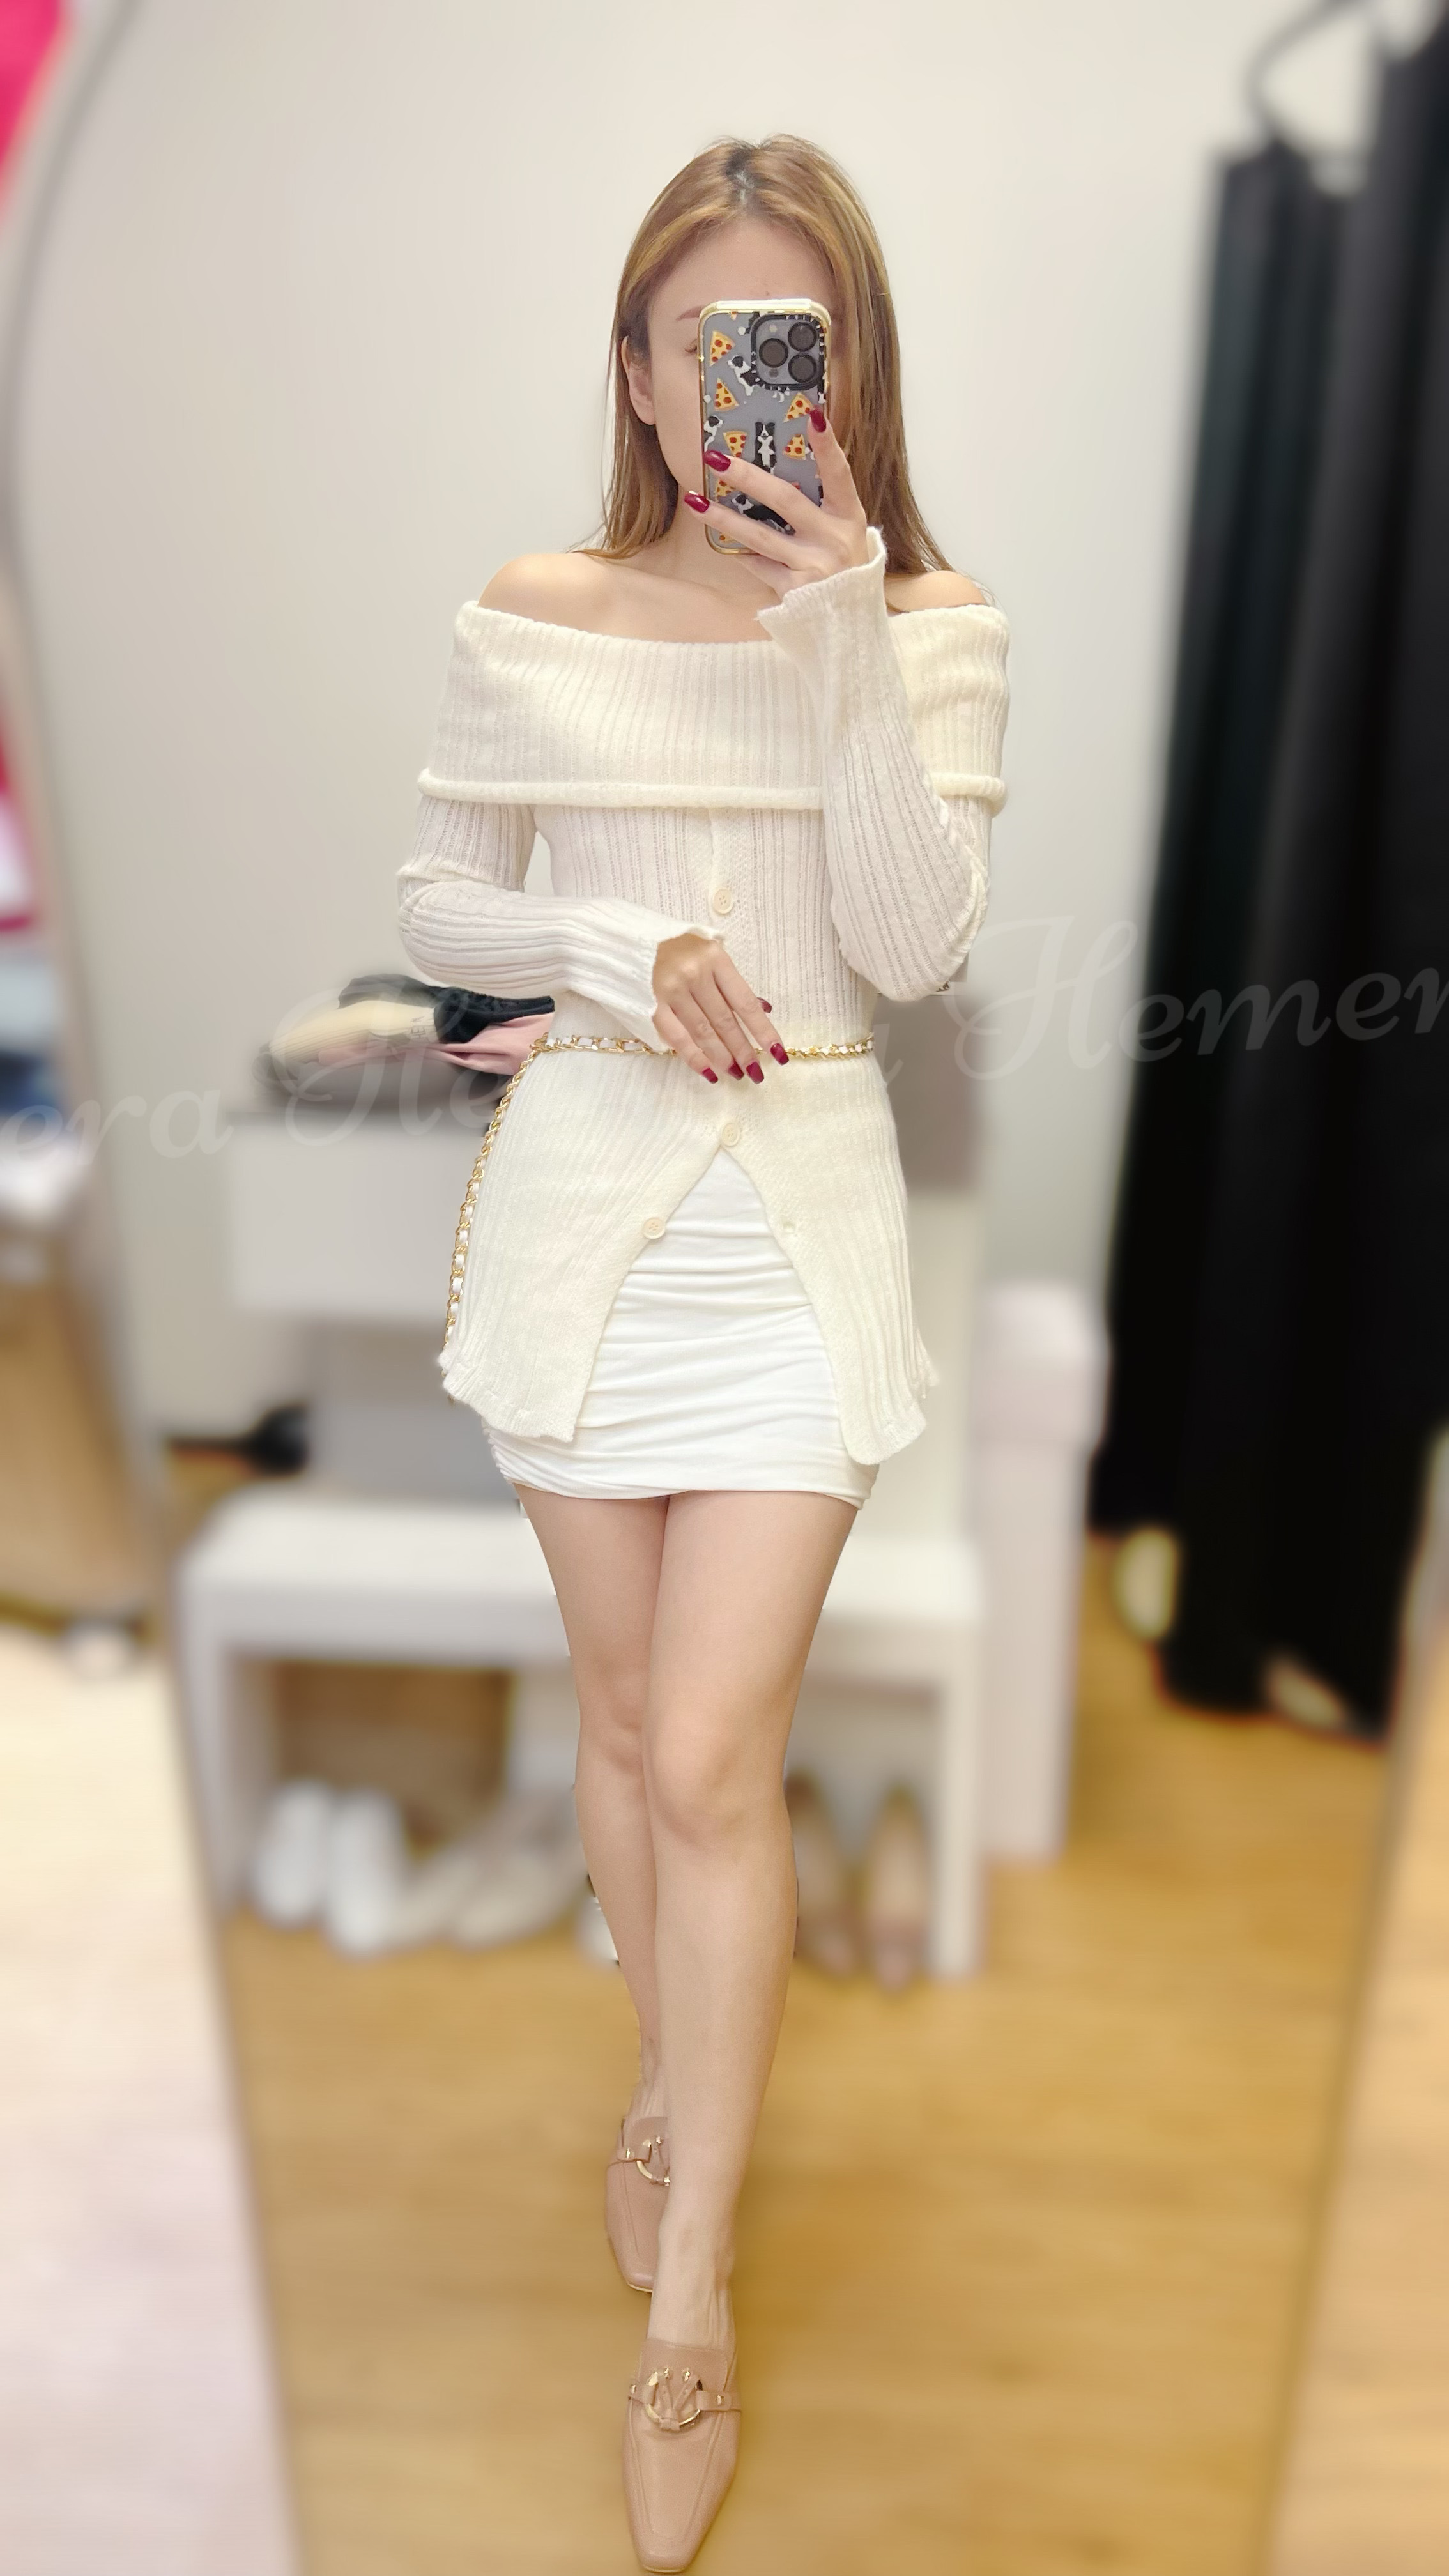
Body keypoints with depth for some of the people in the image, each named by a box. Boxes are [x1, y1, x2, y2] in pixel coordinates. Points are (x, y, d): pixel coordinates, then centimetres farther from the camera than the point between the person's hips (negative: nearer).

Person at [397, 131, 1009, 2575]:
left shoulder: (934, 622, 2)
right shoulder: (531, 621, 4)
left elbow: (919, 945, -9)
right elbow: (436, 906, 7)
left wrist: (846, 642, -16)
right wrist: (612, 952, -11)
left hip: (794, 1209, -2)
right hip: (582, 1187, 2)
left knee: (710, 1756, -5)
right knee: (629, 1714, 14)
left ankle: (690, 2303, 17)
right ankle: (678, 2079, 43)